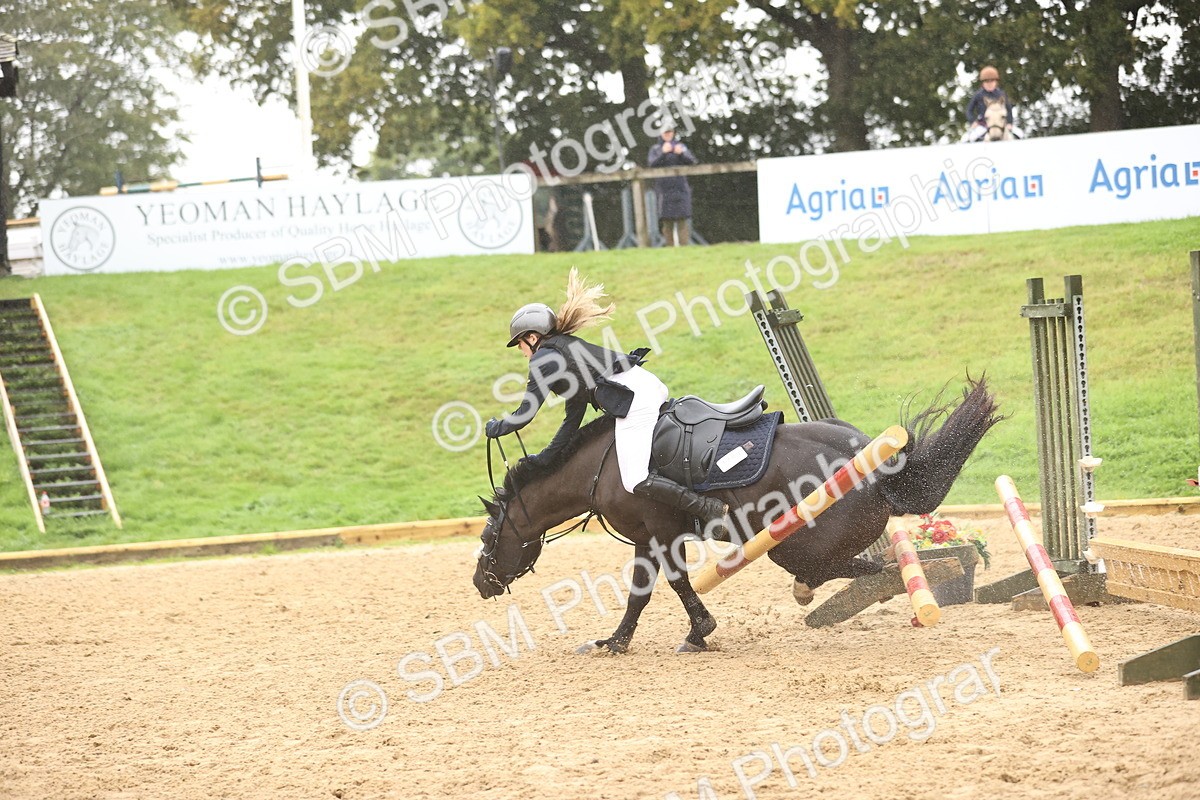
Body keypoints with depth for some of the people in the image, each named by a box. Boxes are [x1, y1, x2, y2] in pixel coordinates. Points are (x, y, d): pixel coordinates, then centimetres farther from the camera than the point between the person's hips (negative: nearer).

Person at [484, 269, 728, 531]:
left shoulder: (544, 359, 2)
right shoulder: (568, 347, 29)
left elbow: (524, 416, 1)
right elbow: (573, 418, 29)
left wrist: (495, 428, 20)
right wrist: (545, 458, 30)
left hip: (633, 402, -10)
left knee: (635, 482, -14)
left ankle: (710, 509, -22)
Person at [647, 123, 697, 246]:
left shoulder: (680, 146, 13)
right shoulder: (655, 148, 12)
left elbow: (692, 161, 2)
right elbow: (652, 163, -5)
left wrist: (681, 153, -17)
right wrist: (663, 153, -20)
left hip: (680, 186, 0)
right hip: (663, 188, 0)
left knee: (682, 220, -9)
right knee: (667, 222, -2)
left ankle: (683, 247, -12)